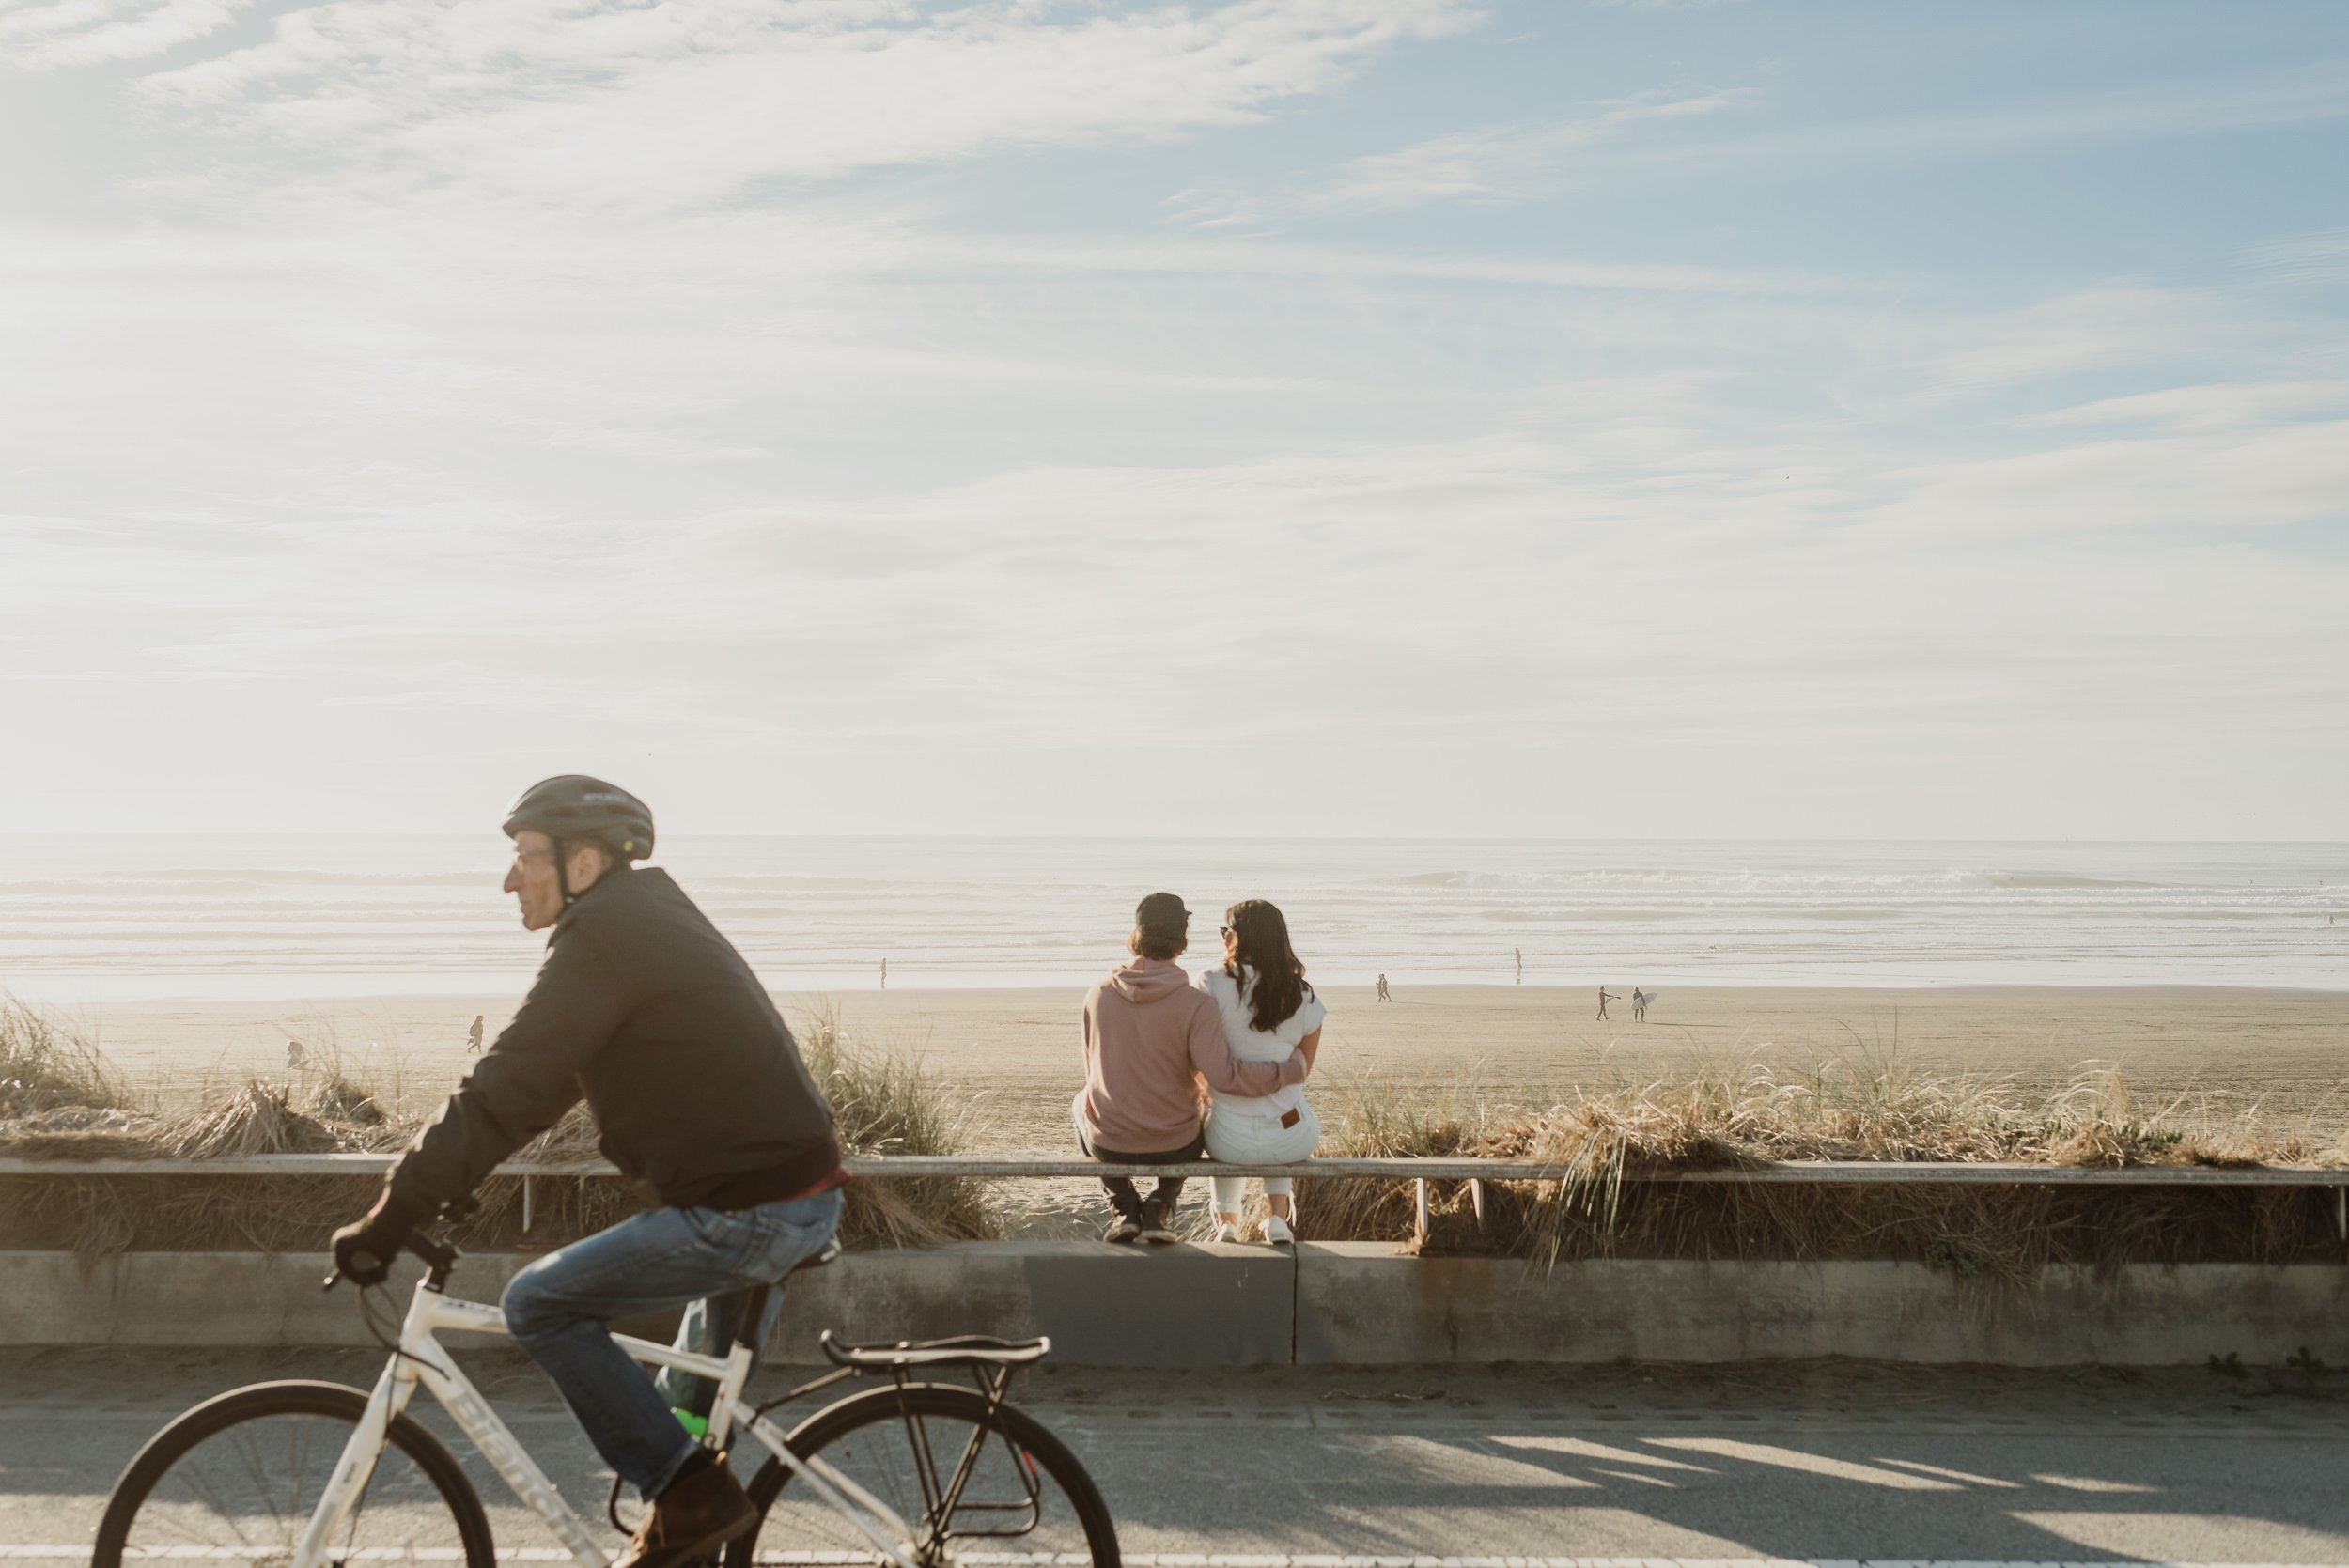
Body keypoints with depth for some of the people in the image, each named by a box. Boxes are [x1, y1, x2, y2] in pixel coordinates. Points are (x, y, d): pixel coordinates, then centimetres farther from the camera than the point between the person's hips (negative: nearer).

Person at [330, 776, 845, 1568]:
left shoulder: (601, 940, -13)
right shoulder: (652, 915, 17)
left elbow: (503, 1092, -18)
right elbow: (531, 1082, 24)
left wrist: (384, 1224, -13)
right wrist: (442, 1177, 24)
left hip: (748, 1215, -10)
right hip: (810, 1198, 10)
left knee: (538, 1303, -1)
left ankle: (687, 1491, 1)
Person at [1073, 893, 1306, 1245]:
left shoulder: (1098, 996, -8)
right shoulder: (1194, 1004, -17)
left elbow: (1094, 1072, 5)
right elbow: (1225, 1076, -25)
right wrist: (1288, 1071, -11)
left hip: (1109, 1144, 1)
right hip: (1173, 1147, -1)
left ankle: (1125, 1206, 20)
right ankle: (1160, 1206, 14)